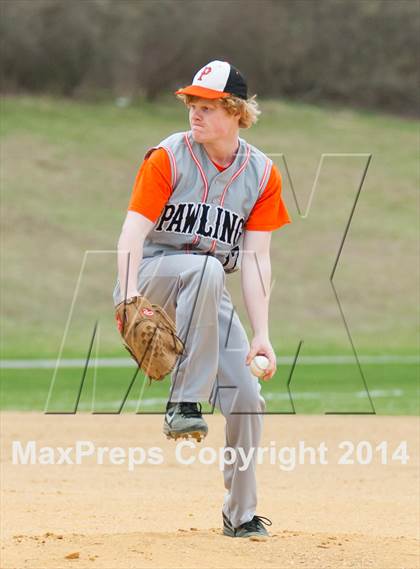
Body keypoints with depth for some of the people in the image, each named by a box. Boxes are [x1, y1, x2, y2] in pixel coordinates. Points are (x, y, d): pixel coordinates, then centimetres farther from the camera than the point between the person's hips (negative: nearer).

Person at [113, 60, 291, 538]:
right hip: (153, 277, -4)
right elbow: (133, 232, -17)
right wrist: (130, 296, -34)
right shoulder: (167, 157, -9)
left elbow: (255, 258, -3)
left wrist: (261, 334, -13)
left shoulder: (262, 174, 1)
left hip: (208, 298, 4)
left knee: (247, 397, -9)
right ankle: (184, 402, -37)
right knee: (205, 267, -38)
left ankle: (240, 514, 10)